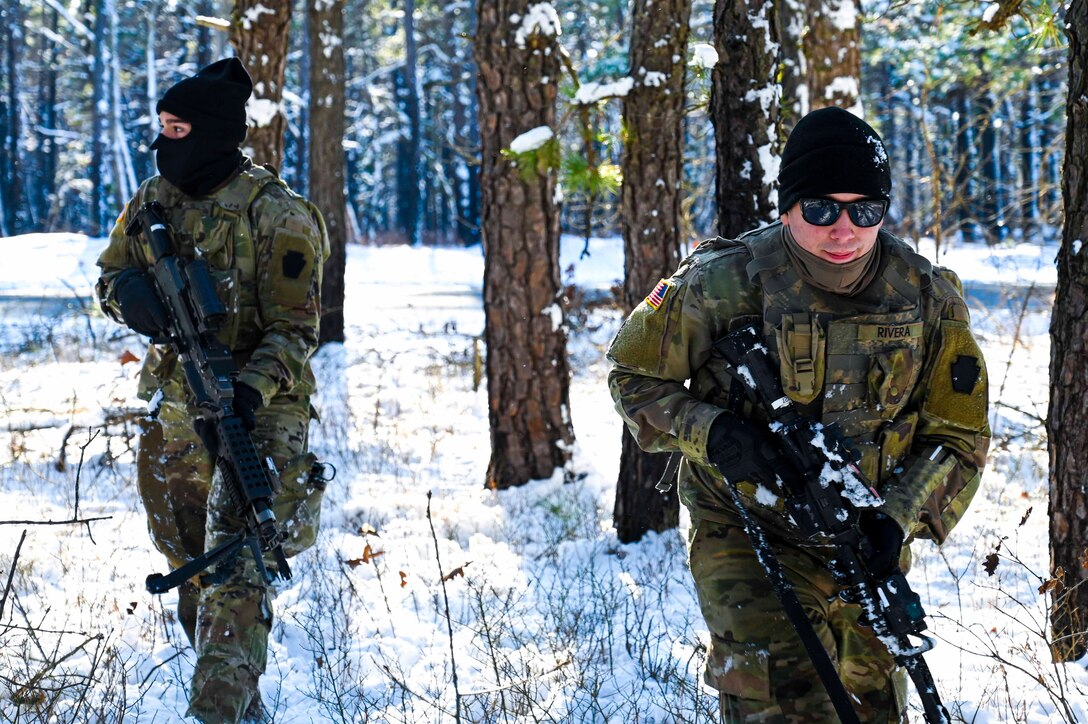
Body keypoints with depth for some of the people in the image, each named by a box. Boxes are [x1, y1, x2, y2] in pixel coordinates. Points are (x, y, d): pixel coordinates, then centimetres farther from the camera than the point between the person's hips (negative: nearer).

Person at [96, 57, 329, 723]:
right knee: (190, 568, 14)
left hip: (256, 414, -7)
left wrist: (250, 389, -32)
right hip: (174, 418, 7)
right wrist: (131, 295, -9)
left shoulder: (278, 216, -13)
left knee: (234, 570, -18)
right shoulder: (153, 201, 6)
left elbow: (294, 330, -14)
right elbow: (111, 274, 16)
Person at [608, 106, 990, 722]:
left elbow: (957, 437, -1)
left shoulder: (927, 299, -9)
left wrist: (900, 520, -19)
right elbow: (636, 378, -2)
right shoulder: (724, 284, -17)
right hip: (748, 532, -4)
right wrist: (709, 433, -22)